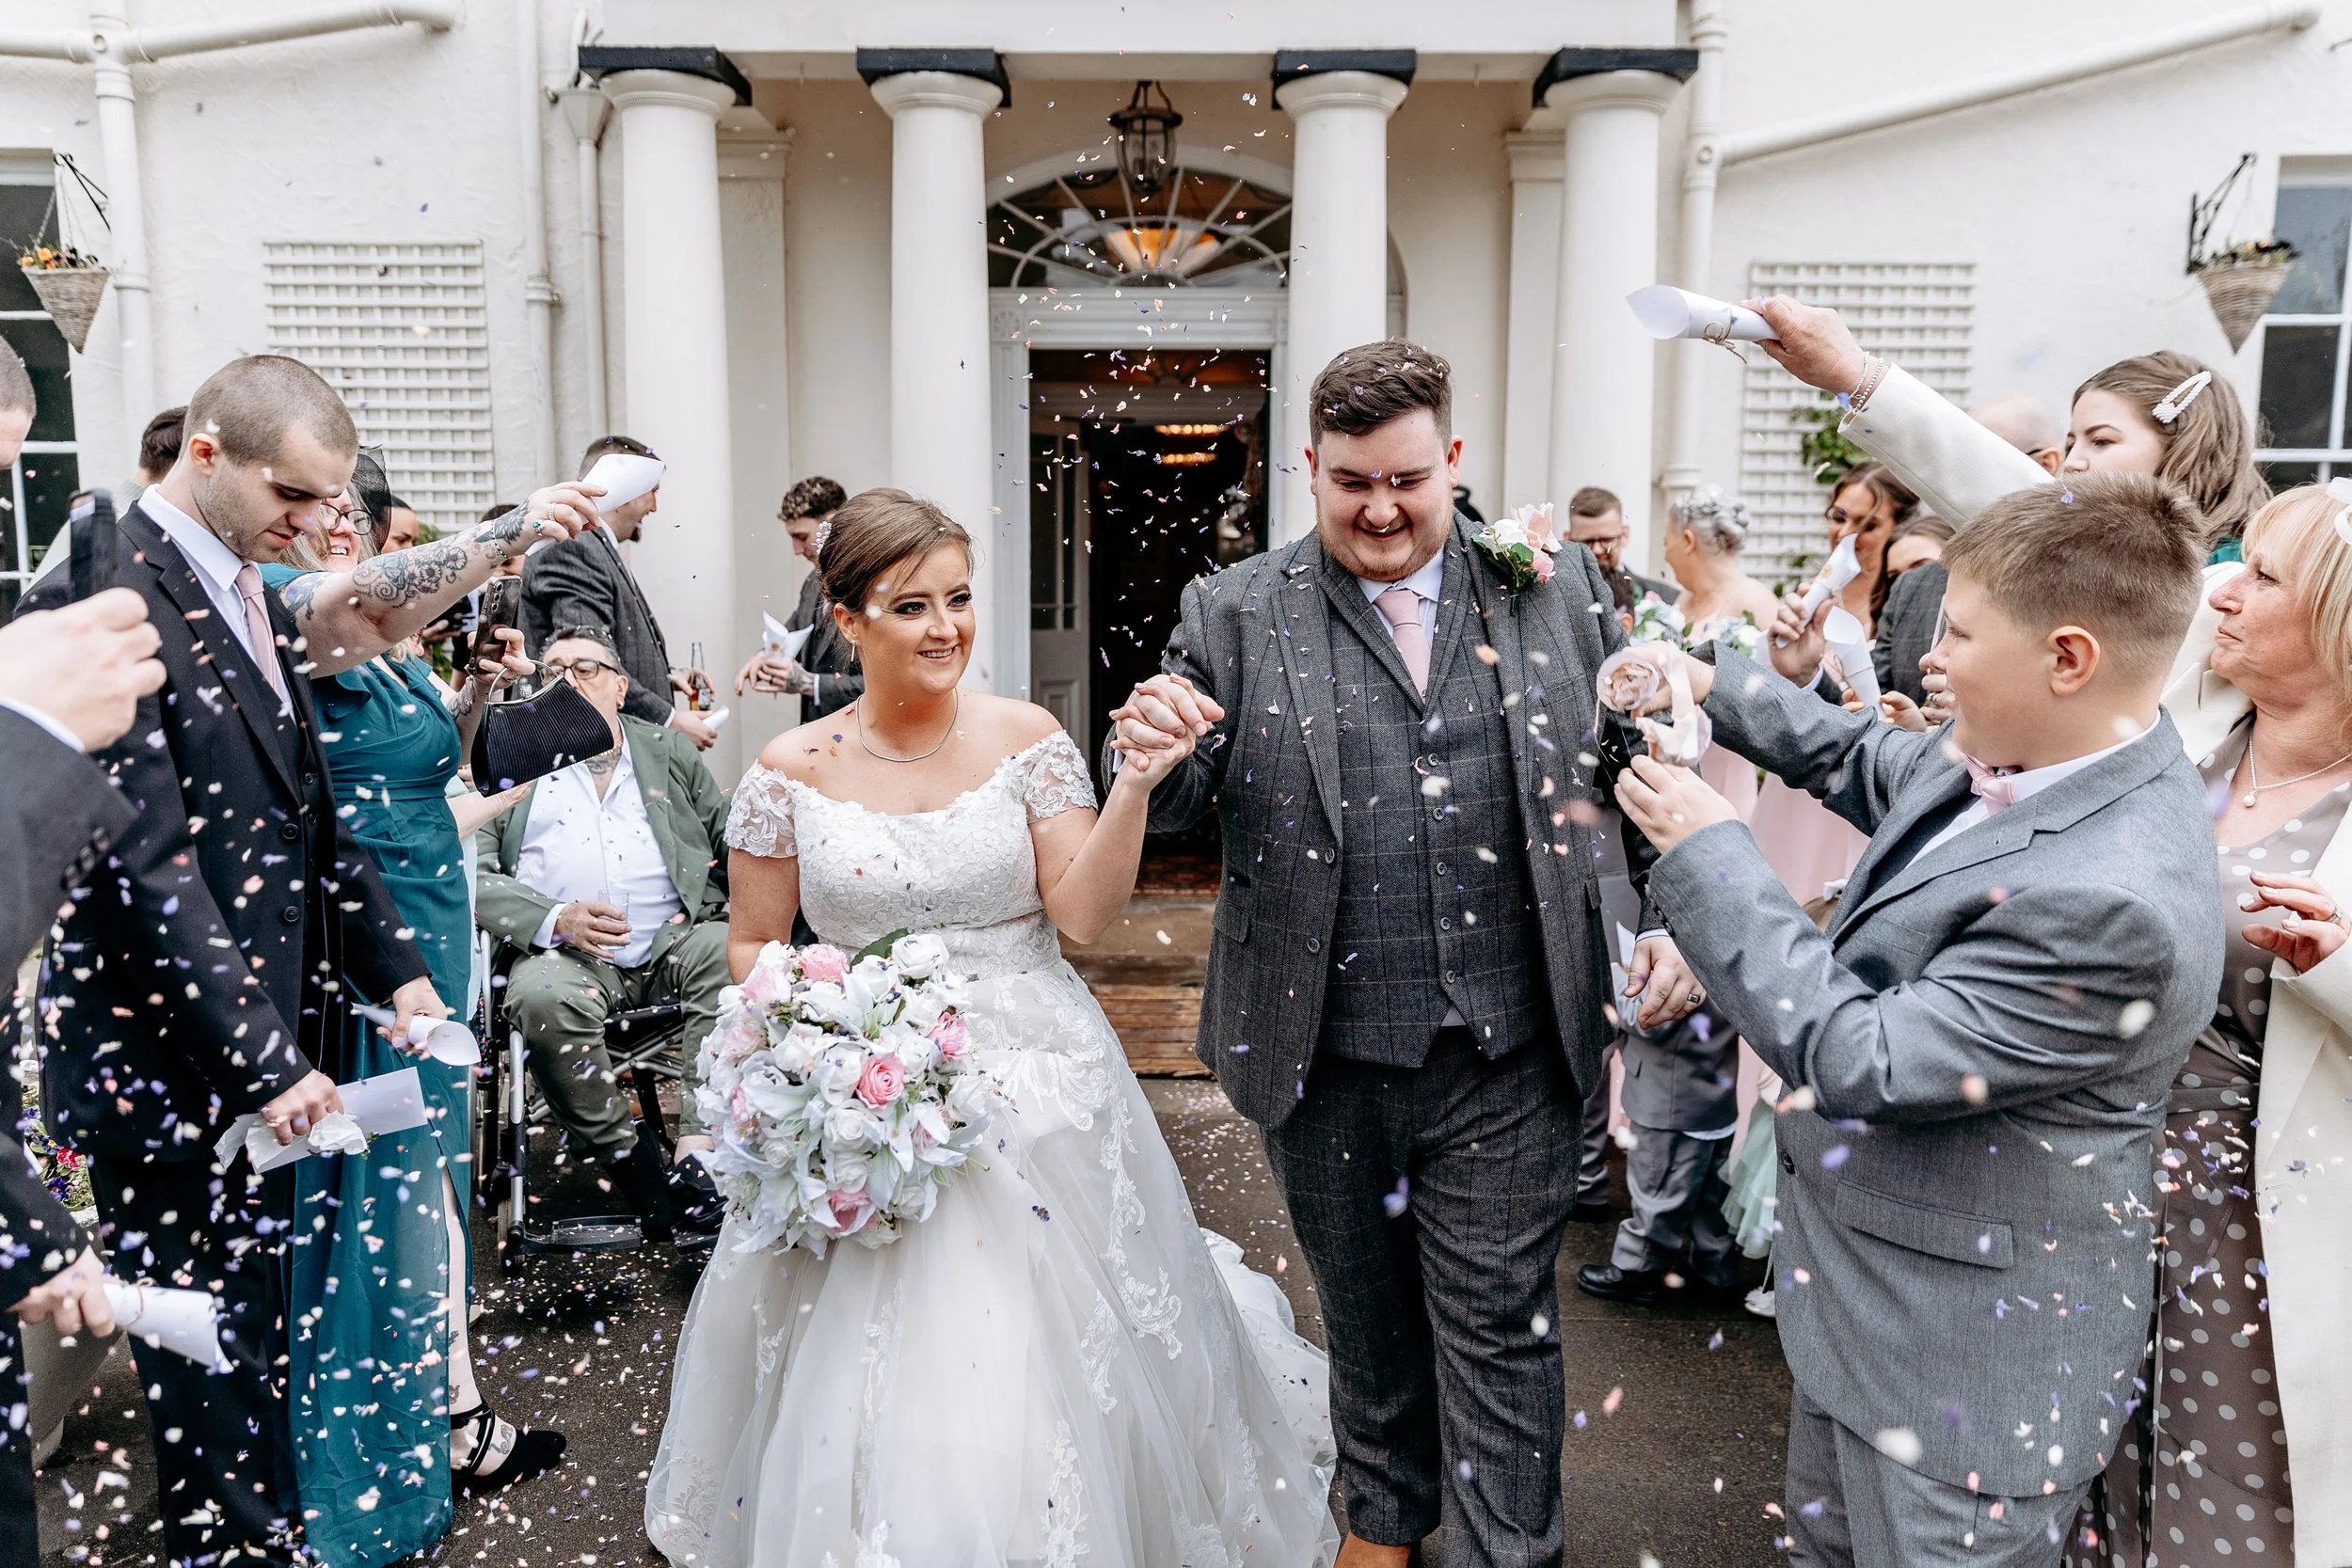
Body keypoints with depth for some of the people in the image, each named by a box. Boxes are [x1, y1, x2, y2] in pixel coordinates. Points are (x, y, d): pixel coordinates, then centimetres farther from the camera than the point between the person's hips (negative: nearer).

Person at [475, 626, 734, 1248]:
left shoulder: (667, 749, 21)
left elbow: (732, 836, 17)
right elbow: (474, 874, 6)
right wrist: (554, 919, -13)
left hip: (675, 941, 2)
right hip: (567, 955, -1)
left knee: (731, 953, -30)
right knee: (542, 999, -34)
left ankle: (698, 1154, -33)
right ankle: (633, 1166, -21)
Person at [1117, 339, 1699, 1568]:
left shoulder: (1559, 587, 3)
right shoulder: (1236, 613, -1)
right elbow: (1180, 807, -1)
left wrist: (1667, 916, -6)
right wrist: (1156, 747, -23)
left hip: (1507, 1060, 0)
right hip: (1325, 1060, 1)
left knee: (1498, 1331, 10)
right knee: (1366, 1317, 22)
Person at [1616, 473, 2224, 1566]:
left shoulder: (2112, 902, -33)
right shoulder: (2009, 754, -6)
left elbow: (1861, 1060, -29)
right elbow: (1867, 762, 15)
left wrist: (1709, 854, -23)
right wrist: (1713, 686, 6)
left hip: (1961, 1355, -9)